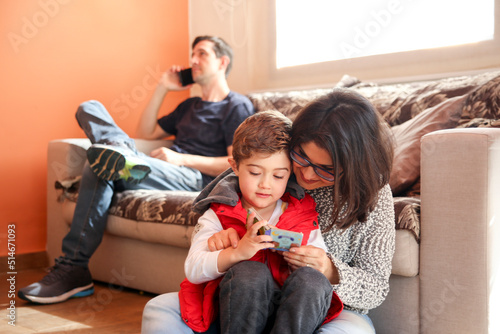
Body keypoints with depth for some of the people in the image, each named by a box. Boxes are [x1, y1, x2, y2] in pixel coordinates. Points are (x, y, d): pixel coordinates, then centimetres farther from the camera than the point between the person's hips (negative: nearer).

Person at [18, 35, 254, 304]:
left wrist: (181, 158, -13)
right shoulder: (190, 106, 34)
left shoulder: (238, 106, 6)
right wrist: (162, 88, 27)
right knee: (89, 108, -10)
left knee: (100, 170, -32)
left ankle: (73, 269, -34)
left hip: (195, 177, -8)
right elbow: (146, 133, 34)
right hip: (164, 170, 8)